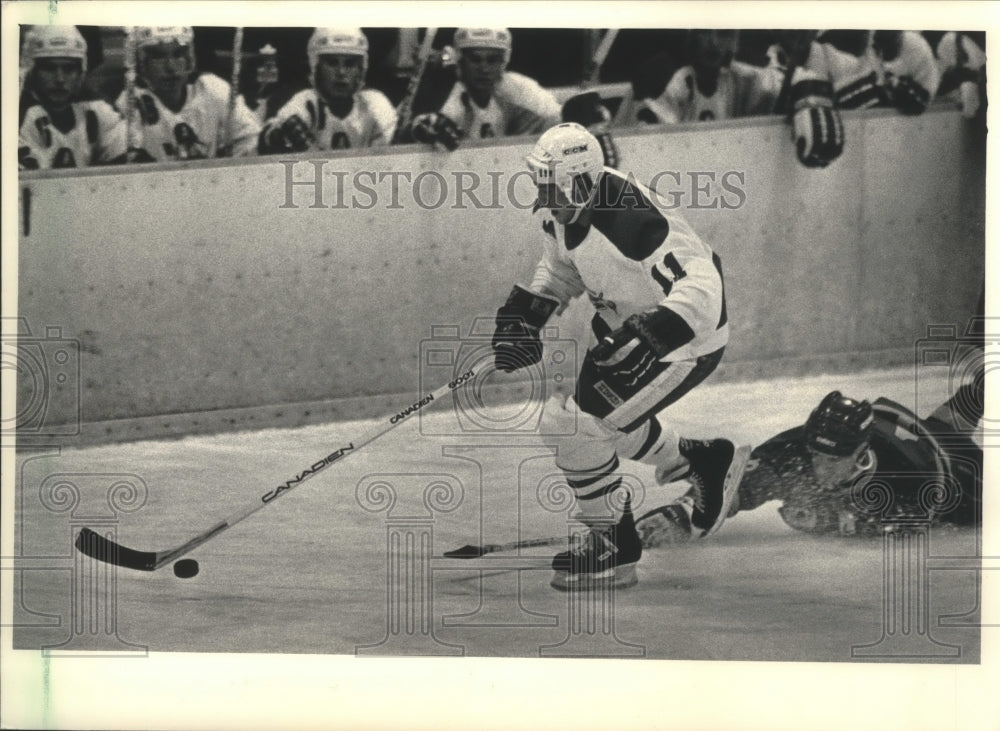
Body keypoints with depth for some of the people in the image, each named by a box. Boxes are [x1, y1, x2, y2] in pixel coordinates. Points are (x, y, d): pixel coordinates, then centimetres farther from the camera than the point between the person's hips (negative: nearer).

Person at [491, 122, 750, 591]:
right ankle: (705, 461, 43)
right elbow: (561, 268, 12)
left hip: (687, 339, -10)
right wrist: (524, 314, -1)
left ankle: (615, 550, 3)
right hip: (629, 325, 10)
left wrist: (653, 334, -51)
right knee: (604, 420, 23)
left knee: (576, 426, -14)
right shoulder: (562, 209, -8)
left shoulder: (630, 222, -36)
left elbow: (700, 287, -40)